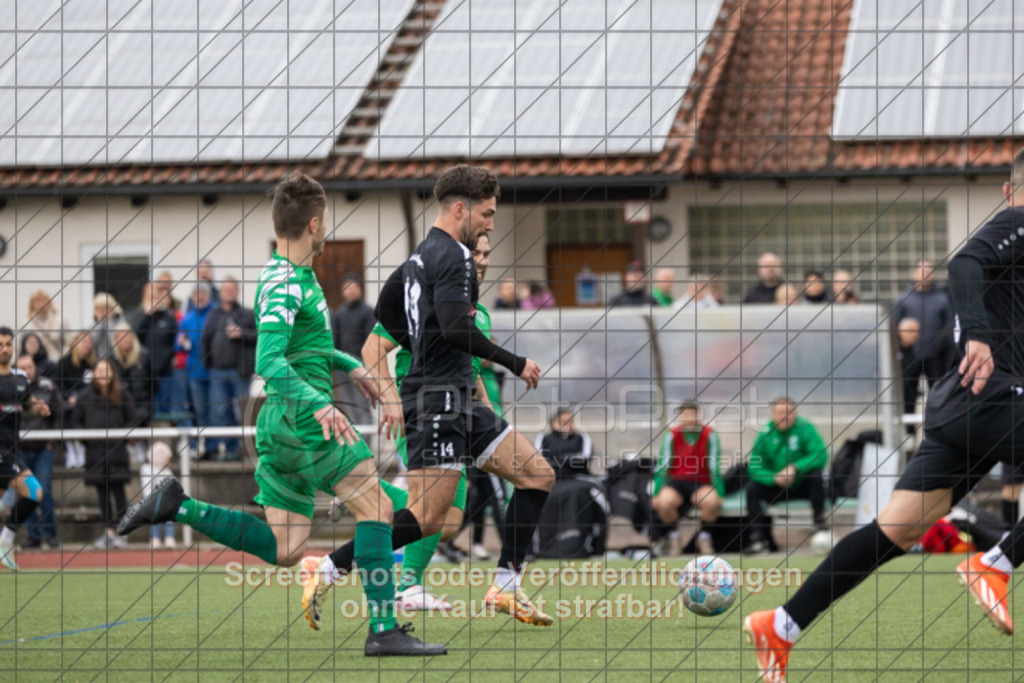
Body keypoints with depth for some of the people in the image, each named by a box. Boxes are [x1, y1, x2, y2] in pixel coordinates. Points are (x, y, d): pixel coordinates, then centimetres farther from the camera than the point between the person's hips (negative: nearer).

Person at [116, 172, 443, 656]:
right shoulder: (285, 285, -14)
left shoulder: (295, 277, 18)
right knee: (375, 507, -10)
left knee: (284, 548, 9)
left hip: (282, 422, 10)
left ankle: (176, 506, 9)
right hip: (299, 418, -10)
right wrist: (319, 405, -36)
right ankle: (383, 630, -13)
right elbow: (269, 362, -26)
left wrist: (351, 367, 36)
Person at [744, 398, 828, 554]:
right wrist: (774, 478, -27)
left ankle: (820, 523, -24)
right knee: (752, 487, -22)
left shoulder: (805, 428, -11)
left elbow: (820, 456, -22)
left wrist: (795, 468, -33)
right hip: (776, 488, 2)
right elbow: (755, 468, -8)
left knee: (816, 474, -32)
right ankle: (758, 537, -19)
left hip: (802, 486, -2)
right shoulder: (766, 434, -5)